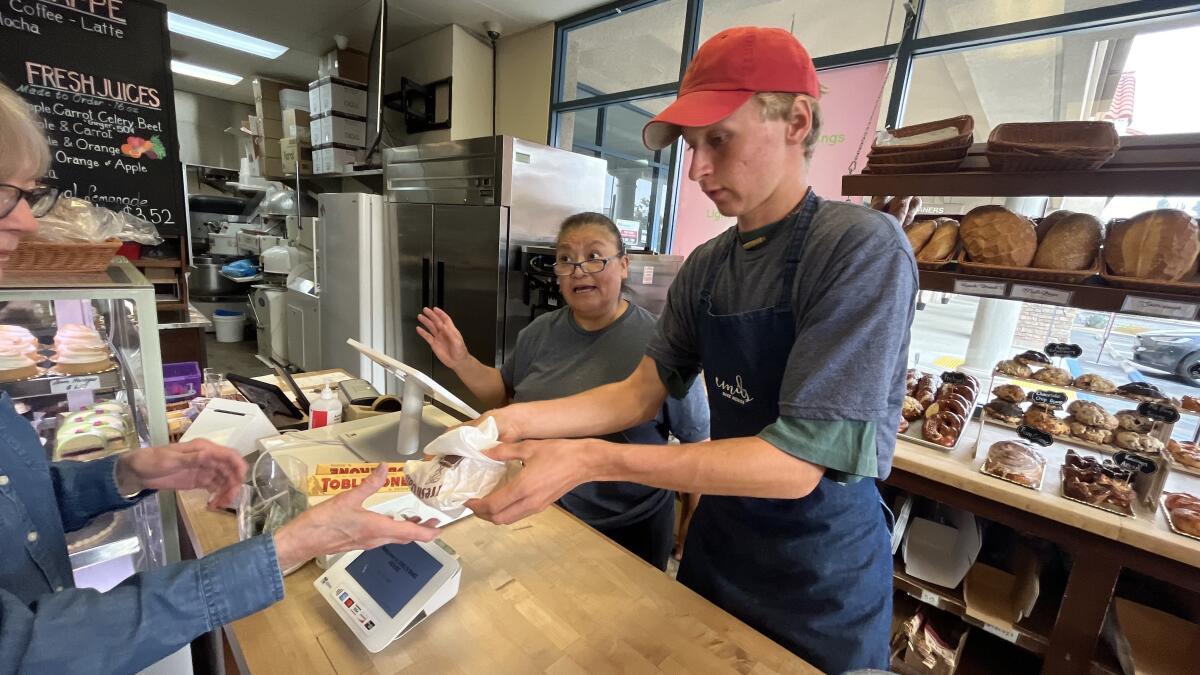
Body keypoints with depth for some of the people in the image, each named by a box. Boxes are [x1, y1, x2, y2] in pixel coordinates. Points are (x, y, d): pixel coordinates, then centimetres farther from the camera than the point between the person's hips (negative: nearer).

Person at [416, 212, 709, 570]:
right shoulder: (541, 331, -3)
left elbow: (697, 440, -11)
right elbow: (505, 393, 12)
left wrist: (694, 523, -7)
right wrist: (462, 362, -3)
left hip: (629, 530, -4)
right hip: (538, 514, 5)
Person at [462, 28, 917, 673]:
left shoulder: (863, 248, -22)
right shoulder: (704, 266, -3)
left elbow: (797, 462, -28)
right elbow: (643, 391, -1)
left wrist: (593, 459, -32)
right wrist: (519, 419, -13)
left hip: (822, 570, -5)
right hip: (717, 535, 6)